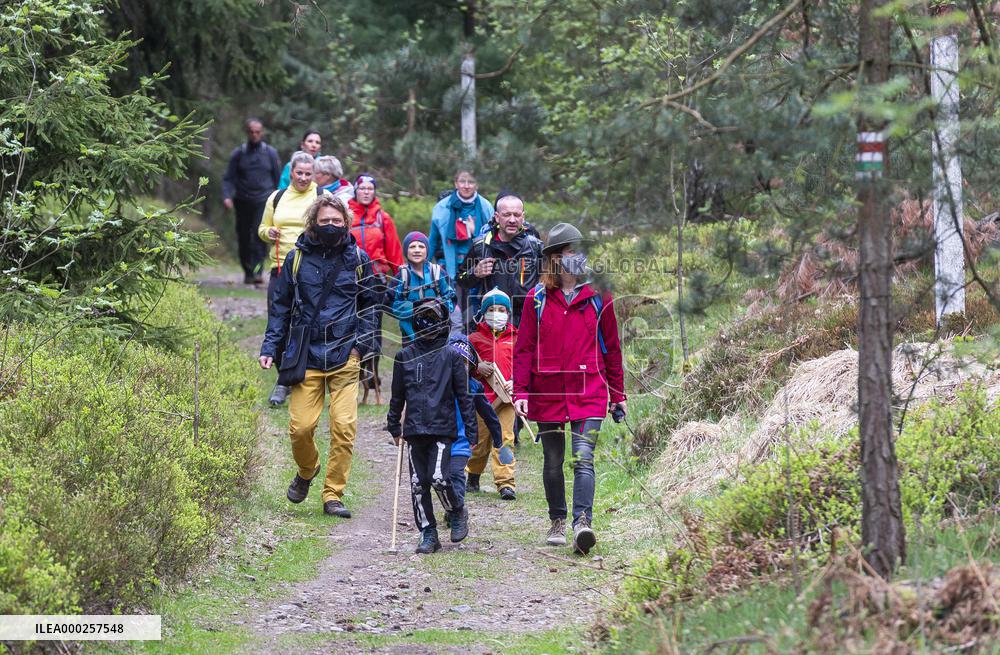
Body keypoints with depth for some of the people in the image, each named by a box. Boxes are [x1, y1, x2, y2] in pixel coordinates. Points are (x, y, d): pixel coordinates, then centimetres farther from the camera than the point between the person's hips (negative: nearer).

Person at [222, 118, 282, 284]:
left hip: (264, 201, -2)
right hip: (243, 202, 2)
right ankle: (248, 271, 21)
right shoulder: (238, 153, 6)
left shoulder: (270, 153, 7)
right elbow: (228, 178, 4)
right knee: (243, 238, 6)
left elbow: (278, 178, 13)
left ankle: (257, 271, -24)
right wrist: (227, 196, -13)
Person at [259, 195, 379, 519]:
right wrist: (270, 347, 3)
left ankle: (333, 494, 4)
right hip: (306, 356, 0)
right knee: (300, 427, -6)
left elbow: (368, 306, 15)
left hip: (344, 357, 0)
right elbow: (281, 306, 11)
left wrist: (361, 344, 2)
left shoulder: (357, 259, 5)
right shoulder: (297, 258, 5)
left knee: (344, 426, -9)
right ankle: (306, 471, 27)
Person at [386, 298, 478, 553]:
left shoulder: (451, 356, 2)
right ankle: (428, 534, 11)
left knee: (438, 478, -17)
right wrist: (394, 426, 18)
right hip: (414, 429, 3)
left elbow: (463, 395, 3)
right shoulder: (405, 356, 9)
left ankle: (457, 512, 11)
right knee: (418, 484, 2)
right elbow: (397, 396, 18)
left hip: (442, 429, -3)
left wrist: (471, 430, 1)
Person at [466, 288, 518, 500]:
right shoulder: (475, 339, 7)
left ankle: (506, 483, -11)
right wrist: (477, 368, -10)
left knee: (504, 438, -9)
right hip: (482, 395, 0)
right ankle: (473, 476, 29)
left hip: (506, 396, 0)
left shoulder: (516, 339, 9)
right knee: (479, 439, 6)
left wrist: (516, 381, -8)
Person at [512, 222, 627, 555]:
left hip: (589, 392, -1)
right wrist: (521, 391, -5)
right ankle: (558, 521, 26)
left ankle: (582, 522, -22)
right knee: (553, 461, 11)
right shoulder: (537, 298, 3)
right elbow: (524, 348, 3)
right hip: (548, 393, 1)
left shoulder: (598, 297, 4)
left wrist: (618, 393, 10)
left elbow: (612, 347, 9)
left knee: (583, 458, -15)